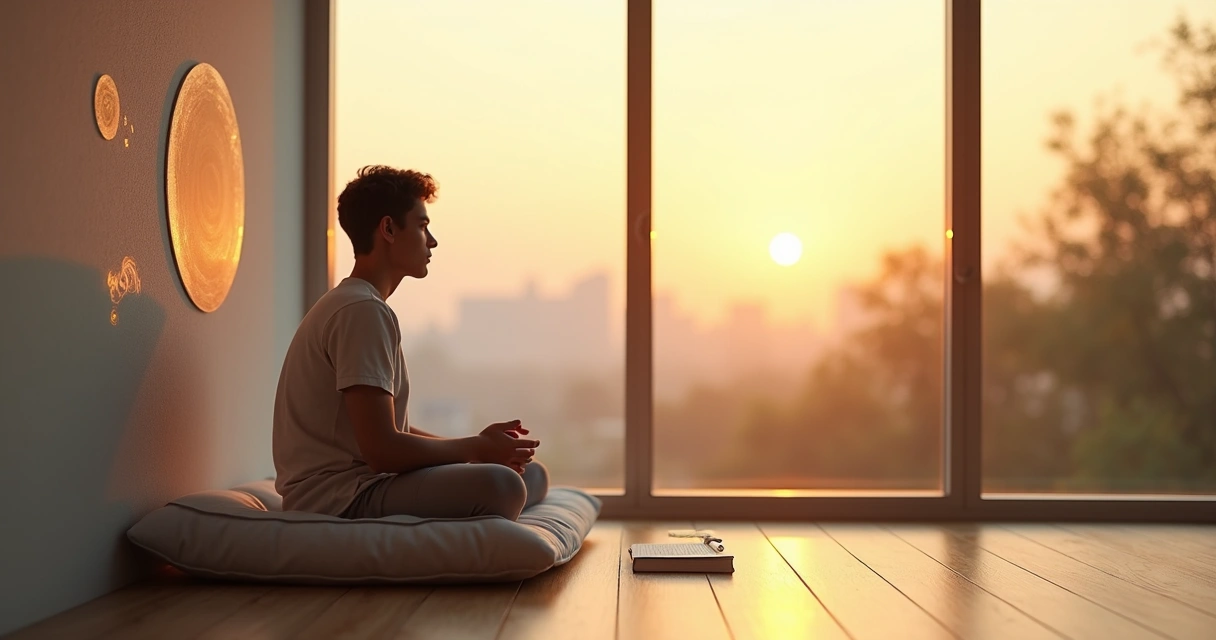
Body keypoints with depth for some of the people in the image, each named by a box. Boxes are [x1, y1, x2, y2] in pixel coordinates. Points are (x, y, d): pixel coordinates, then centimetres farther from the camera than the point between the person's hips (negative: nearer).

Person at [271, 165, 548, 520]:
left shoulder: (357, 304, 21)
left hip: (364, 481, 11)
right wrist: (478, 448, -7)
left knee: (533, 474, 9)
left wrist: (480, 445, 6)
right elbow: (382, 448, -21)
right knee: (499, 485, -31)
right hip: (338, 497, -11)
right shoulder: (364, 311, -13)